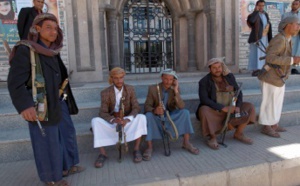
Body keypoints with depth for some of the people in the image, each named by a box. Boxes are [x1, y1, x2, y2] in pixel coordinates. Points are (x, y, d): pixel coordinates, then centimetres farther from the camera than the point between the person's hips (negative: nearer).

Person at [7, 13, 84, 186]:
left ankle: (67, 166, 38)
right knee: (48, 141, 4)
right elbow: (15, 82, -20)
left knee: (68, 133, 18)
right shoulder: (25, 50, -14)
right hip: (42, 106, -8)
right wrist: (25, 105, -34)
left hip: (59, 102, 8)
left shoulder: (53, 52, 9)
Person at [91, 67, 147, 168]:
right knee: (96, 121, -27)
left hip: (127, 120, 1)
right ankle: (102, 153, -18)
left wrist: (127, 119, -31)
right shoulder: (105, 93, -7)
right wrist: (113, 120, -35)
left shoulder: (130, 89, -4)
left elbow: (136, 108, -11)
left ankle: (136, 149, -17)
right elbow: (103, 113, -13)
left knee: (141, 117, -28)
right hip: (111, 120, 0)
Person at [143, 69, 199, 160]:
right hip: (157, 117, -2)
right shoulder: (153, 88, -10)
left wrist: (176, 91, -25)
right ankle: (149, 147, -23)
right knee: (148, 115, -33)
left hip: (171, 116, 2)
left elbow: (181, 107, -16)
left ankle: (186, 143, -10)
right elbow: (147, 106, -13)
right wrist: (154, 110, -36)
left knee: (185, 112, -21)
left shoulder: (175, 88, -5)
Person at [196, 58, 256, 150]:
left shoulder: (230, 77, 5)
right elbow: (204, 99, -20)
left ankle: (238, 134, 2)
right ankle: (212, 137, -15)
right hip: (214, 110, -4)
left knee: (249, 107, -9)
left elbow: (238, 92, 3)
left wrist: (238, 106, -16)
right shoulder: (204, 81, -9)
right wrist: (223, 108, -26)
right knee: (204, 110, -34)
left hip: (230, 107, 5)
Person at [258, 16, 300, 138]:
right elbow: (270, 58, -30)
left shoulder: (285, 39, 11)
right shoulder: (280, 39, -20)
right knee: (269, 102, 1)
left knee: (277, 102, 17)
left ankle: (273, 125, 30)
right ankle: (266, 127, 15)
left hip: (278, 78, 10)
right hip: (271, 77, -10)